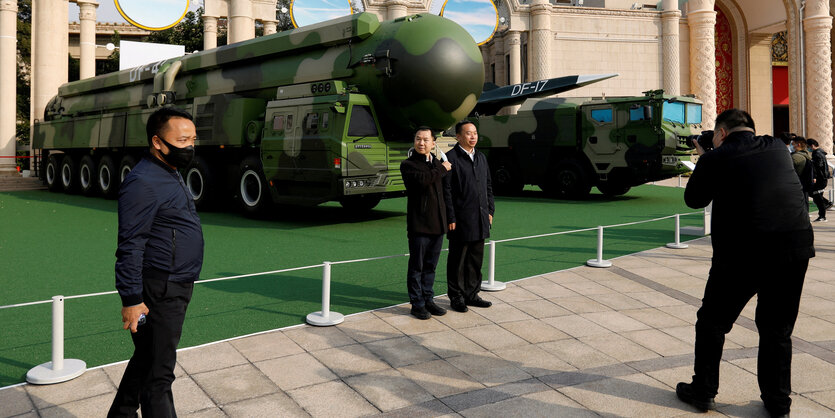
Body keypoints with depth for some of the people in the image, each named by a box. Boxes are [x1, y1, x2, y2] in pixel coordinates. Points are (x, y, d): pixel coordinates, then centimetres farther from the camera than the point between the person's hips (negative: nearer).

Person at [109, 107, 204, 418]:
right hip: (157, 293, -10)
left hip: (175, 289, 10)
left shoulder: (171, 175, 14)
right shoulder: (143, 183, -18)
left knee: (146, 358, 23)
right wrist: (131, 299, -22)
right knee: (159, 372, -2)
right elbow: (131, 247, -21)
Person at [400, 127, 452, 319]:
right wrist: (442, 169, -12)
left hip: (437, 223, 6)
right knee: (417, 266, 1)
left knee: (430, 265, 13)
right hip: (418, 224, -6)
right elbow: (422, 180, -25)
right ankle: (417, 304, 10)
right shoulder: (408, 165, -4)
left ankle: (428, 299, 23)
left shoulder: (438, 163, 16)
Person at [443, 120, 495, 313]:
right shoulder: (451, 158, -9)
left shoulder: (481, 157, 15)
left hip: (480, 219, 7)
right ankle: (456, 297, 13)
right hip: (461, 221, -7)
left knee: (476, 259, 14)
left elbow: (488, 186, 20)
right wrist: (450, 218, -15)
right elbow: (446, 190, -12)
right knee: (457, 261, 3)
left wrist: (490, 210, 13)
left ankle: (472, 294, 25)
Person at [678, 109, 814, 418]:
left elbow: (694, 200, 11)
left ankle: (703, 392, 22)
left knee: (712, 322, 14)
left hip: (742, 251, -4)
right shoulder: (778, 148, 11)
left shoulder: (716, 158, -2)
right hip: (796, 245, 4)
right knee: (777, 329, 18)